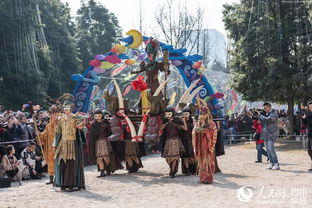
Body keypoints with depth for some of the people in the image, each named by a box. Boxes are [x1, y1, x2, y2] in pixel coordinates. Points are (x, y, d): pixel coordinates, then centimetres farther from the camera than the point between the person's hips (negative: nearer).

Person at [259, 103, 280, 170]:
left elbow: (268, 119, -23)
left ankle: (276, 164, -12)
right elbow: (262, 123, 18)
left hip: (271, 133, -8)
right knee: (268, 149, 7)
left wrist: (261, 116, -8)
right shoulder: (266, 114, 17)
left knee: (271, 149, -14)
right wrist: (260, 116, 3)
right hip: (266, 134, 8)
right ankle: (271, 163, 12)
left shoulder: (274, 113, -8)